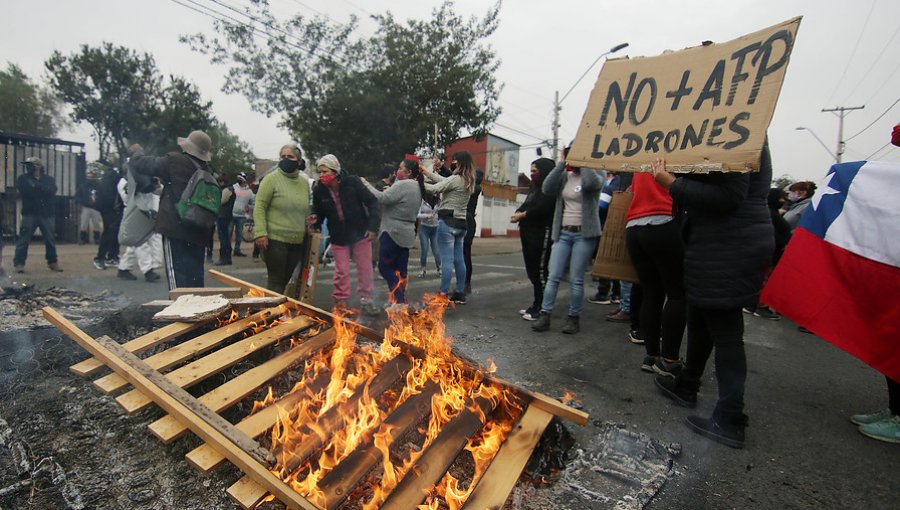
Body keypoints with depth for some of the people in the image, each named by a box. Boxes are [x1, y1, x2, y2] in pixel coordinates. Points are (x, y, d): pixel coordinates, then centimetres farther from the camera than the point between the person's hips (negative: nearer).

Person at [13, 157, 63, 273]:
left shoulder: (49, 179, 10)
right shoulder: (23, 178, 8)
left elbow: (51, 191, -8)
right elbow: (25, 190, -10)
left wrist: (36, 186, -11)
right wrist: (42, 190, -9)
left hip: (47, 214, 1)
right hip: (30, 213, -1)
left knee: (50, 239, 8)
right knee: (24, 239, -4)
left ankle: (53, 262, 19)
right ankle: (19, 263, 0)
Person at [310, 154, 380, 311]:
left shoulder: (353, 182, -18)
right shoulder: (319, 190, -11)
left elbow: (371, 202, -12)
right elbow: (319, 212, 3)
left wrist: (373, 226, -17)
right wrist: (315, 220, -21)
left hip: (360, 233, -1)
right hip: (338, 237, 1)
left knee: (365, 268, 9)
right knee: (341, 271, 8)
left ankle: (366, 299, 27)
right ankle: (340, 301, 25)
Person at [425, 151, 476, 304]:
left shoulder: (455, 179, -13)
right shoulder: (468, 181, 13)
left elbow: (435, 188, -12)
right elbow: (445, 181, 18)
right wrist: (427, 173, 19)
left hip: (448, 222, -9)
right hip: (461, 223, 9)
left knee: (447, 260, -8)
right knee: (459, 260, 11)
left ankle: (443, 294, -5)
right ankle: (460, 294, 17)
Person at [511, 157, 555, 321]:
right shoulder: (534, 187, 20)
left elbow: (541, 208, -20)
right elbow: (526, 205, 18)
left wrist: (522, 215, -8)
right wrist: (518, 213, -4)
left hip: (542, 234, -9)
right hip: (529, 234, 9)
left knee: (540, 271, -6)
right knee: (532, 270, 12)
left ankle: (540, 308, 2)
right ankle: (536, 305, 22)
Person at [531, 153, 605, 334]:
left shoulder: (597, 173, 0)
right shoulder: (564, 176, 11)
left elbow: (592, 183, -23)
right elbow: (547, 188, -6)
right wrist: (561, 164, -4)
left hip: (584, 234, -4)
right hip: (563, 233, 4)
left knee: (576, 279, 0)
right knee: (553, 277, 1)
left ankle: (573, 318, 13)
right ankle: (544, 316, 5)